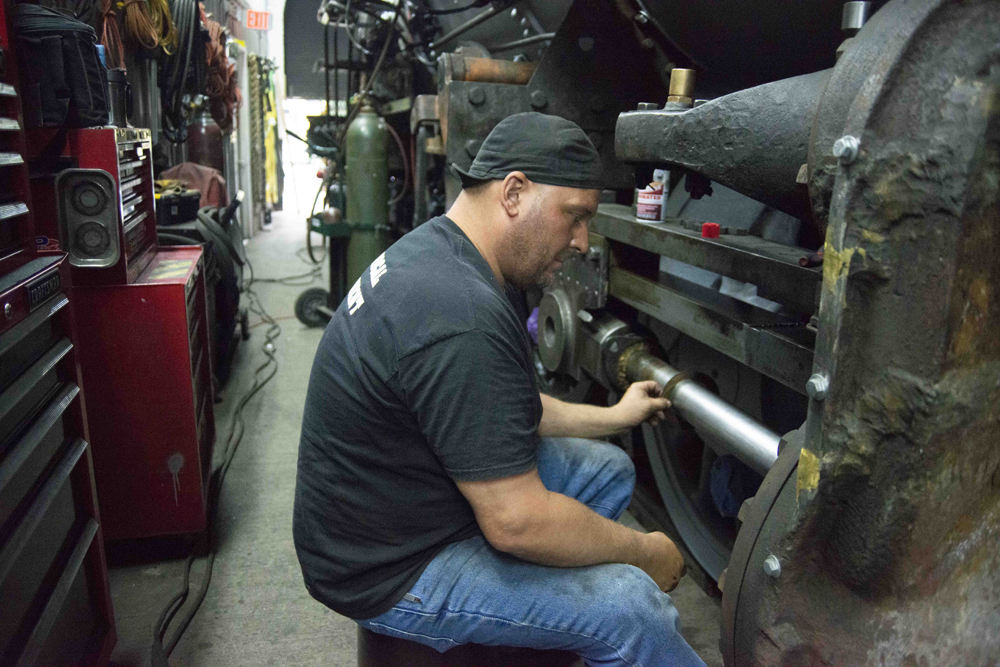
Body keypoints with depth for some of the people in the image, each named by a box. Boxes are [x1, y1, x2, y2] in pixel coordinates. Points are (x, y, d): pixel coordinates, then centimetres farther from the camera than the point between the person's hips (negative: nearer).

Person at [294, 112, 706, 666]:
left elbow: (499, 410, 14)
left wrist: (612, 416, 15)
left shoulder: (433, 250, 1)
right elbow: (516, 522, -29)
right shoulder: (462, 320, -33)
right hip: (389, 569, -10)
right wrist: (646, 552, -12)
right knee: (627, 602, -20)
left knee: (607, 468, 12)